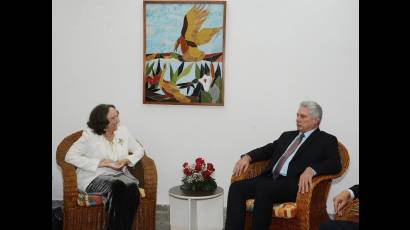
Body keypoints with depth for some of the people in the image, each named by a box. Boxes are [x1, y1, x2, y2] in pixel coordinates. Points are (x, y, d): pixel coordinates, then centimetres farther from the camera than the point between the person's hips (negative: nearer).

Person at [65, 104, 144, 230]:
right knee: (117, 187, -37)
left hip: (120, 174, 4)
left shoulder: (123, 131, 8)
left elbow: (139, 150, 17)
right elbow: (70, 156, -13)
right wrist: (102, 163, -17)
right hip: (95, 176, -4)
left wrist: (127, 160, -6)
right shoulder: (90, 135, -5)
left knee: (132, 188, -32)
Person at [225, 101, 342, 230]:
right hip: (270, 179, 6)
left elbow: (335, 164, -7)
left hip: (294, 184, -6)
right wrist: (247, 157, 4)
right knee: (236, 187, -19)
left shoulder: (327, 140, 8)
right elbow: (267, 150, 25)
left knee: (263, 188, -35)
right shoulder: (287, 135, 27)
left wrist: (311, 170, -25)